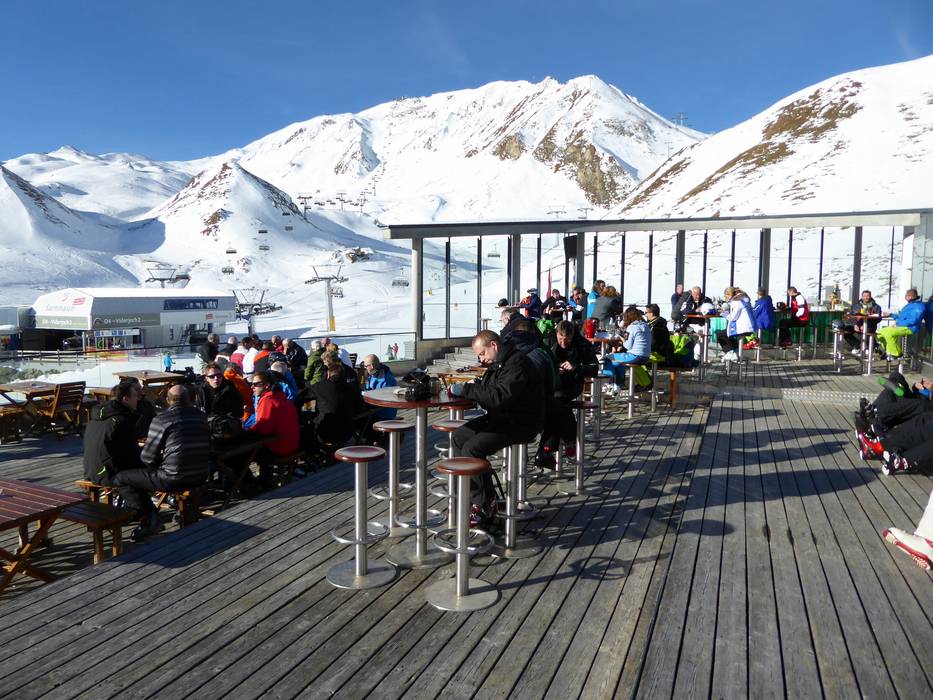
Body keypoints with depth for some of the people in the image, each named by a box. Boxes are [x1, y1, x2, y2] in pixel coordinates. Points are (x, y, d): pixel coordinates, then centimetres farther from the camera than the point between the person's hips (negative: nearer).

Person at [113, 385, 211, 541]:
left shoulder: (161, 419, -11)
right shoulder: (201, 417, 5)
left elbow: (149, 459, -9)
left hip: (174, 479, -7)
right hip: (201, 476, 7)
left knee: (120, 479, 6)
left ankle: (148, 520, 4)